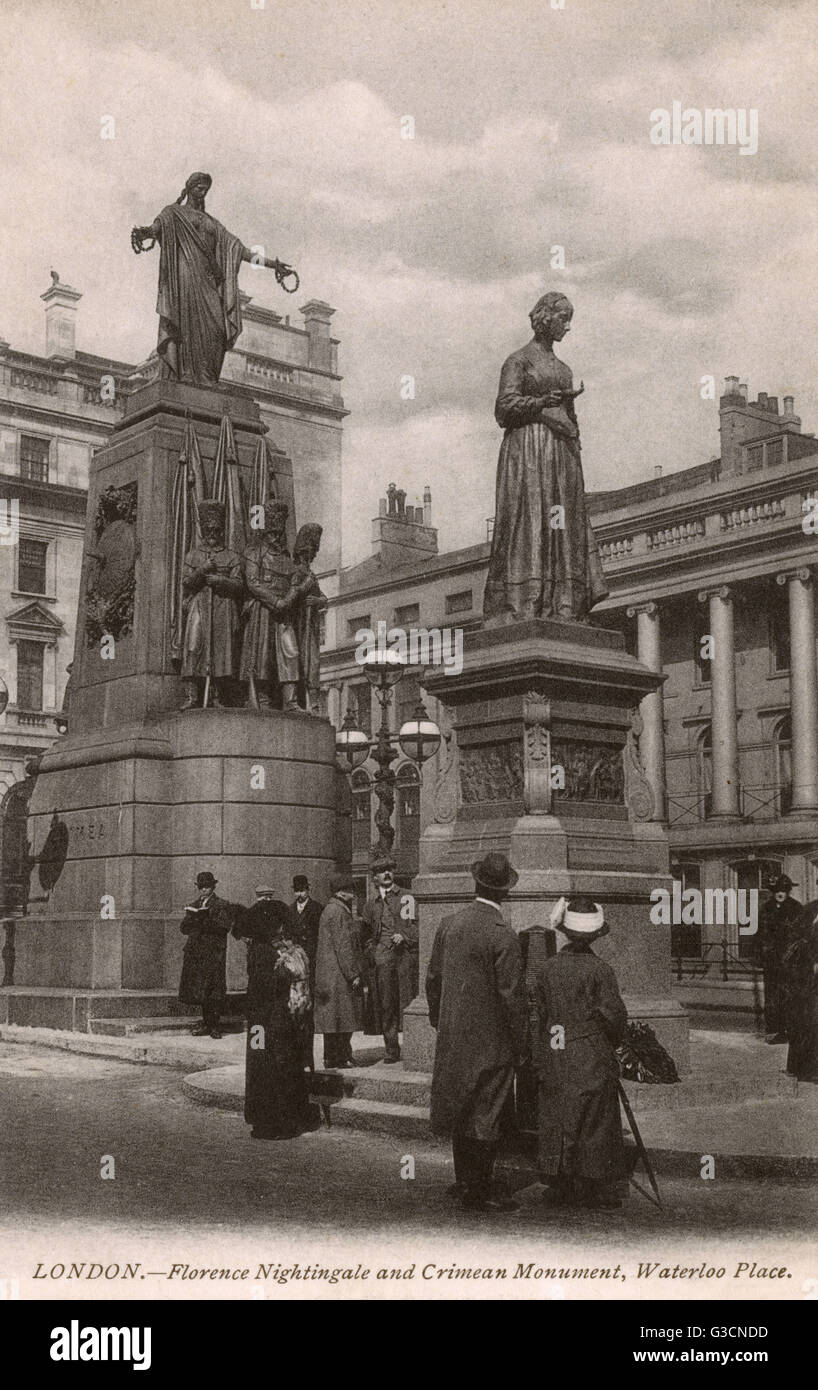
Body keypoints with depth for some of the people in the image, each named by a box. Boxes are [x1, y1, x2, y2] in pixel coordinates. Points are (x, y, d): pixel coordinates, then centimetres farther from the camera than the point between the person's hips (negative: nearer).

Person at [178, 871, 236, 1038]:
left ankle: (214, 1025, -3)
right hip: (195, 953, 4)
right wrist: (193, 917, -9)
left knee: (214, 991, -7)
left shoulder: (222, 905, 3)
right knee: (199, 990, 3)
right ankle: (206, 1022, 12)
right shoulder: (193, 906, 18)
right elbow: (184, 929, 9)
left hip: (214, 953, -4)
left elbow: (224, 927, -10)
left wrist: (206, 918, -20)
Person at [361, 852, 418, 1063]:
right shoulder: (370, 905, 17)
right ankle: (391, 1049, 4)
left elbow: (418, 926, 8)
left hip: (405, 956, -2)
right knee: (386, 1006, -1)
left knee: (406, 1004, -7)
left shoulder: (406, 898, 11)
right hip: (382, 958, 2)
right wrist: (372, 952, 5)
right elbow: (365, 936, 21)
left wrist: (405, 937, -8)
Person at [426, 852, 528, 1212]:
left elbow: (433, 979, 10)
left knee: (462, 1110, 17)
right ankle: (480, 1192, 9)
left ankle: (465, 1182, 29)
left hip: (452, 1035, 7)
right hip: (490, 1040, -6)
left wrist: (438, 1021, 22)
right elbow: (512, 995, -17)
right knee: (486, 1115, 2)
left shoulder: (448, 925, 1)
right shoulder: (502, 936, -19)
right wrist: (520, 1046, -8)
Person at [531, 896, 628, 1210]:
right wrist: (612, 1043, 11)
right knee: (595, 1124, 5)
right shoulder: (600, 971, -11)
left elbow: (536, 1016, 2)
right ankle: (597, 1190, 9)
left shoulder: (544, 969, -1)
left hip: (555, 1063, 3)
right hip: (593, 1061, -3)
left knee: (556, 1123, 10)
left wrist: (538, 1060, 9)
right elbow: (614, 1016, -9)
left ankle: (560, 1189, 14)